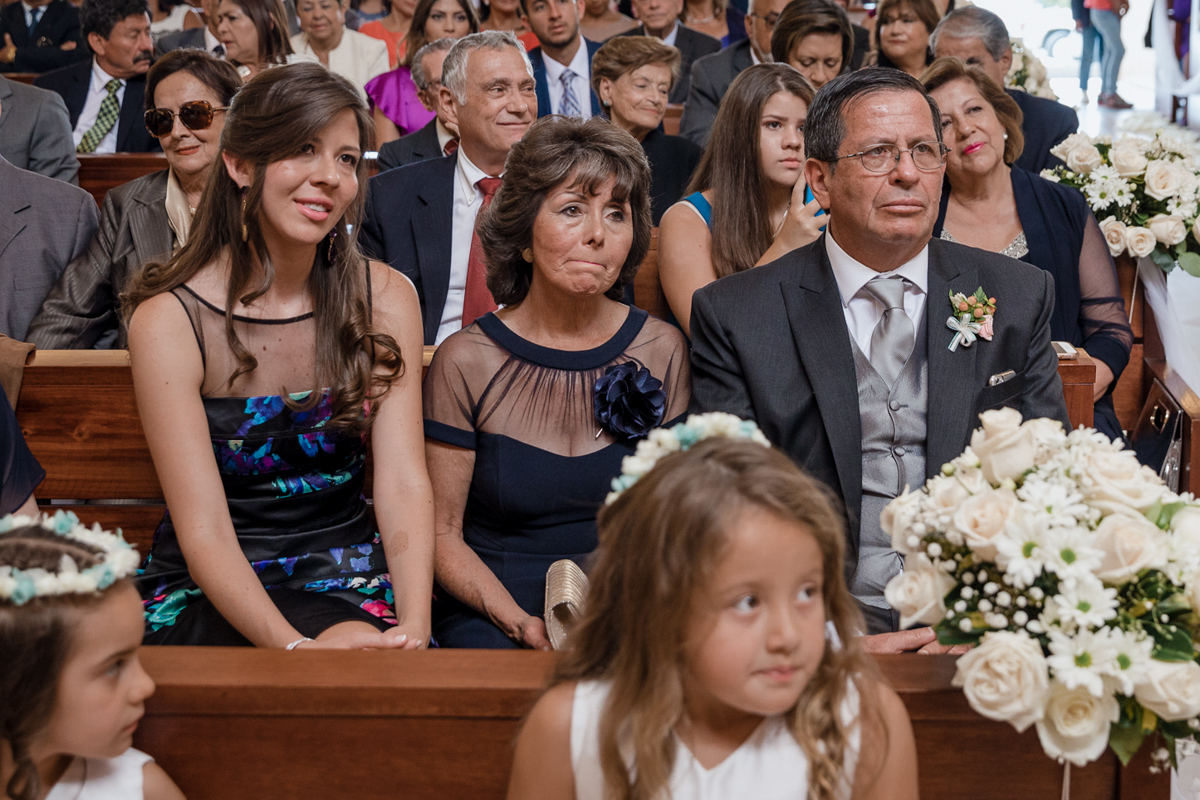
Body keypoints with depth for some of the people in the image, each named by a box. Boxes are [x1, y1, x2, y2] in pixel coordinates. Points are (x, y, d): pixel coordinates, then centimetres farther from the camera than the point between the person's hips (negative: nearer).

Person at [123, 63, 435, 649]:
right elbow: (203, 533, -17)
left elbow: (404, 484, -8)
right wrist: (296, 646, -34)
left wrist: (414, 628, -26)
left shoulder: (385, 299, 0)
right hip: (211, 594, -4)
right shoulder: (168, 320, -11)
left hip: (349, 576, 4)